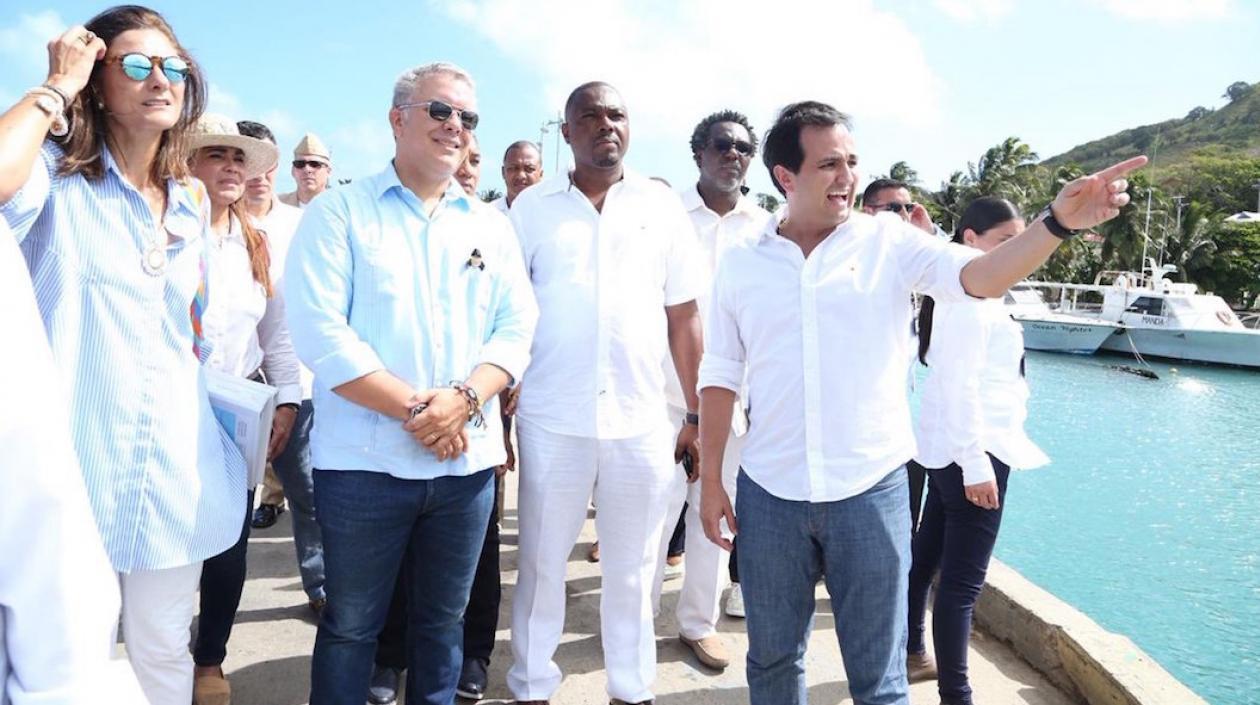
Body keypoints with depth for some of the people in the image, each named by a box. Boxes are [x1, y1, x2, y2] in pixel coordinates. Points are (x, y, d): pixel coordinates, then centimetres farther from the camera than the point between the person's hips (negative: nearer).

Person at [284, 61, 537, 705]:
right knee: (351, 624, 10)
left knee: (443, 621, 16)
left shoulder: (490, 226, 11)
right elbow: (319, 332, -12)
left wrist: (464, 399, -15)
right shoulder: (339, 212, -1)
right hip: (364, 461, -3)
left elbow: (516, 329, 3)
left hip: (467, 462, 4)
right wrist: (414, 409, -17)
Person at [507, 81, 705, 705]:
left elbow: (684, 318, 6)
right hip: (550, 421, 0)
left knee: (632, 569, 12)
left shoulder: (662, 206, 5)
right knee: (540, 564, 11)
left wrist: (701, 415, 5)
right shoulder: (531, 207, 4)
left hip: (642, 421, 1)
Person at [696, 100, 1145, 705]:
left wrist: (1058, 221, -32)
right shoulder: (740, 264, 3)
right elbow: (720, 378, 6)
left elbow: (978, 277, -15)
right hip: (769, 495, 2)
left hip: (869, 491, -1)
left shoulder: (890, 241, 0)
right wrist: (710, 482, 5)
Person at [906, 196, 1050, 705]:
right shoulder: (971, 296, -16)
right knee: (963, 580, -6)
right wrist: (977, 462, -24)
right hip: (972, 451, -11)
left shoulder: (966, 292, 15)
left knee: (926, 555, 19)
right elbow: (959, 385, -23)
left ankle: (911, 655, 34)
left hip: (951, 448, 11)